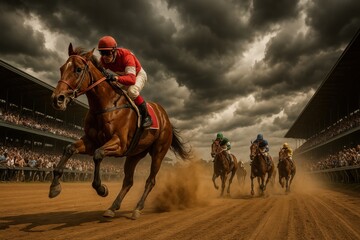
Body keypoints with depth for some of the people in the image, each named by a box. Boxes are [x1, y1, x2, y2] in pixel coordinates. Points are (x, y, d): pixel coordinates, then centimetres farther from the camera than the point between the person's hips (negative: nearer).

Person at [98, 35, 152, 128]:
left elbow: (132, 79, -53)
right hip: (124, 76, 7)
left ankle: (146, 116, -18)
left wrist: (115, 77, -71)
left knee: (131, 91, -37)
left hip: (138, 75, -7)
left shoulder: (126, 56, -41)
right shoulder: (103, 60, -21)